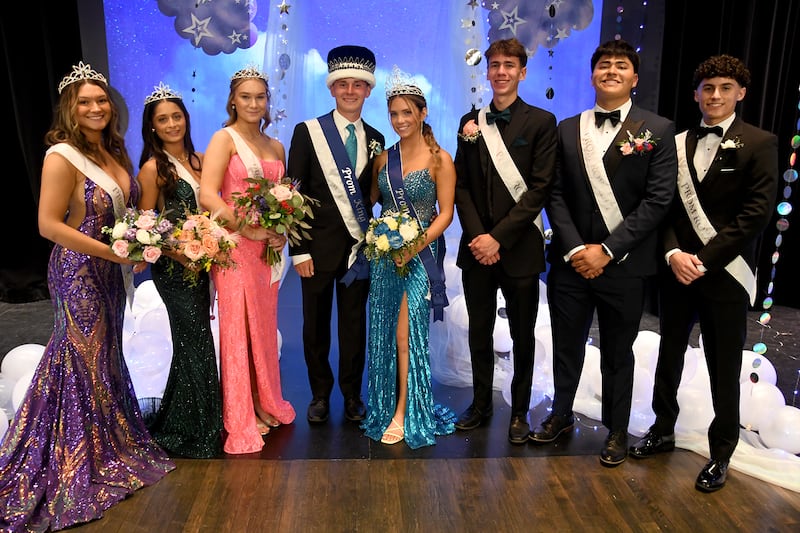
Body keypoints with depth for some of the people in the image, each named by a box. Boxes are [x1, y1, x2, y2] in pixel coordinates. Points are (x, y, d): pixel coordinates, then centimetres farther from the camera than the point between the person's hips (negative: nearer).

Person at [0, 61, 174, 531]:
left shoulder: (116, 153, 8)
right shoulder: (62, 157, -15)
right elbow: (48, 224, -19)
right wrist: (112, 252, -20)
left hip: (112, 272, 7)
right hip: (79, 271, -7)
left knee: (107, 357, 17)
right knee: (85, 364, 4)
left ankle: (109, 450, 35)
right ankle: (78, 470, 22)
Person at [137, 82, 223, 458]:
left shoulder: (199, 160, 9)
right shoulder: (153, 167, -8)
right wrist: (181, 254, -20)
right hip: (173, 267, -6)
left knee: (193, 341, 13)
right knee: (196, 342, -2)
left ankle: (176, 425, 31)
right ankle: (198, 433, 14)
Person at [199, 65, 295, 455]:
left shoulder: (275, 146, 14)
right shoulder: (224, 138, -4)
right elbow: (208, 196, -15)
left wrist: (281, 233, -1)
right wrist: (249, 229, -20)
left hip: (267, 249, 5)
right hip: (234, 246, -5)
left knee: (264, 327, 12)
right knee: (238, 328, 1)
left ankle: (265, 403, 29)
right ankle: (241, 420, 15)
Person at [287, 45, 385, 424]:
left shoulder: (375, 139, 8)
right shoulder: (307, 132, -2)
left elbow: (376, 193, 12)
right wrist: (298, 249, -11)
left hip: (359, 246, 3)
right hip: (318, 247, -2)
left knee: (354, 325, 12)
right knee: (316, 326, 10)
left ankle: (352, 394, 28)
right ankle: (320, 394, 27)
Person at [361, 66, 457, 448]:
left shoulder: (439, 159, -4)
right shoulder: (384, 158, 10)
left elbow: (445, 213, -8)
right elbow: (372, 201, 14)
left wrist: (417, 244, -18)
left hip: (420, 254, -5)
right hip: (384, 254, 5)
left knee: (406, 333, -5)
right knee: (383, 333, 9)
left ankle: (404, 413, 8)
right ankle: (385, 405, 25)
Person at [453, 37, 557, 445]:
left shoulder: (541, 122, -2)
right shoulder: (471, 121, 8)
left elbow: (540, 188, -9)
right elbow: (461, 185, 6)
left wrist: (499, 237, -15)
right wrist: (476, 235, -8)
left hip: (519, 247, -3)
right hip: (476, 246, 3)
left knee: (522, 335, 9)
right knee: (479, 332, 13)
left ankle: (520, 412, 25)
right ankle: (481, 404, 29)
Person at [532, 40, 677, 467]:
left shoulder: (658, 130, -2)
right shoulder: (567, 129, 7)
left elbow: (658, 199, -9)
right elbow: (555, 195, 2)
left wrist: (607, 250, -15)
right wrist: (573, 249, -10)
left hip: (624, 265, -2)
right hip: (570, 261, 2)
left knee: (618, 353, 12)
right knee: (566, 346, 14)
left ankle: (617, 430, 31)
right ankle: (561, 414, 36)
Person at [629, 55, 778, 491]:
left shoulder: (759, 144, -3)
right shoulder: (678, 144, 9)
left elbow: (756, 213, -11)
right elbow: (665, 205, 5)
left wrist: (704, 259, -16)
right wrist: (673, 253, -11)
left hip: (724, 274, -4)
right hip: (677, 270, 4)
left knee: (724, 369, 7)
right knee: (669, 356, 15)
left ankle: (721, 452, 24)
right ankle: (663, 430, 33)